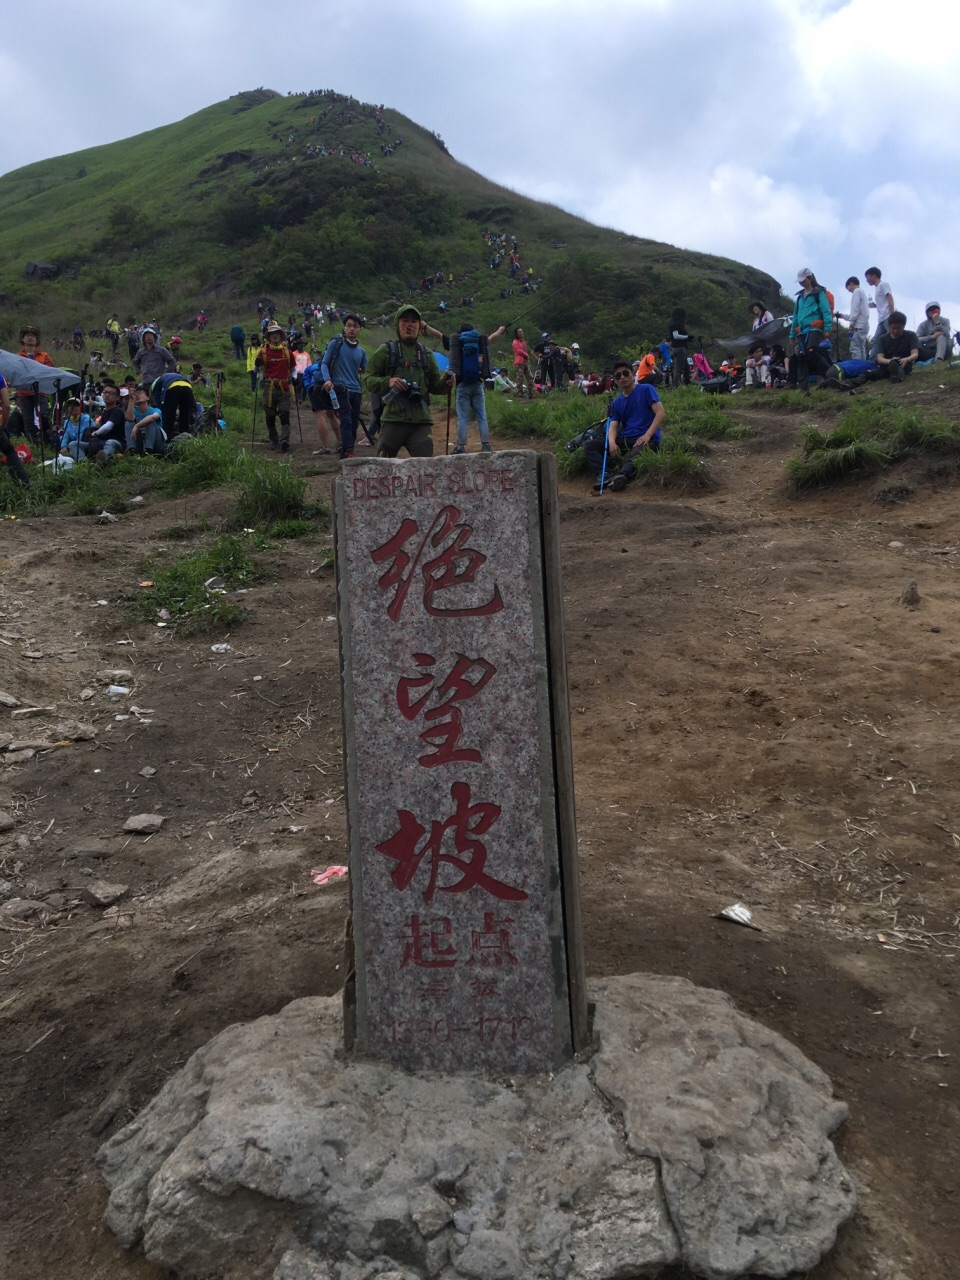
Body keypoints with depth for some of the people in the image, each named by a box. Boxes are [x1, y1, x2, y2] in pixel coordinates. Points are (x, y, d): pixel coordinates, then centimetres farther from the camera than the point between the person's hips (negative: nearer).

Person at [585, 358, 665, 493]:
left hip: (647, 439, -6)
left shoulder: (646, 389, 2)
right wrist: (612, 442, -21)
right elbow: (613, 425, 3)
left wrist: (647, 436, -21)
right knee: (591, 446, -10)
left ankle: (622, 476, -71)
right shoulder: (617, 403, 16)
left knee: (636, 453, -42)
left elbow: (660, 413, -8)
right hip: (625, 439, 6)